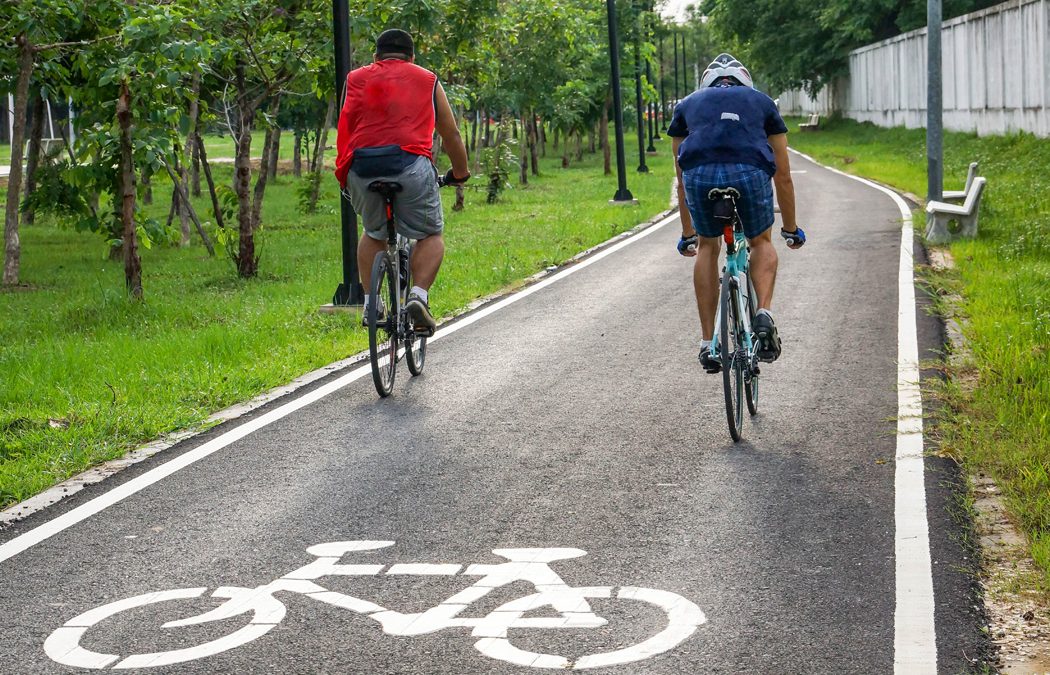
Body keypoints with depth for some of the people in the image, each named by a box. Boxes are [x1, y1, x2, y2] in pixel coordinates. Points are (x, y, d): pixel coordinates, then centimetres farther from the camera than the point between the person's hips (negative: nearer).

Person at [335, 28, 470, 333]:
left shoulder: (356, 79, 25)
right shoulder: (427, 80, 22)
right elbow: (451, 134, 27)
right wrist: (460, 173, 42)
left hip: (360, 167, 2)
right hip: (409, 162, -2)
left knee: (374, 233, 26)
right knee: (430, 235, 14)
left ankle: (370, 302, 17)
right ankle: (418, 296, -7)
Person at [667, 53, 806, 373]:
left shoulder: (688, 104, 34)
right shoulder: (762, 101, 33)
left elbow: (682, 180, 38)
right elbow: (783, 176, 36)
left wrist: (687, 235, 49)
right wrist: (791, 229, 47)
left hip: (700, 174, 1)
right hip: (750, 172, 0)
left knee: (707, 246, 27)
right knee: (761, 243, 28)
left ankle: (708, 343, 21)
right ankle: (764, 314, 3)